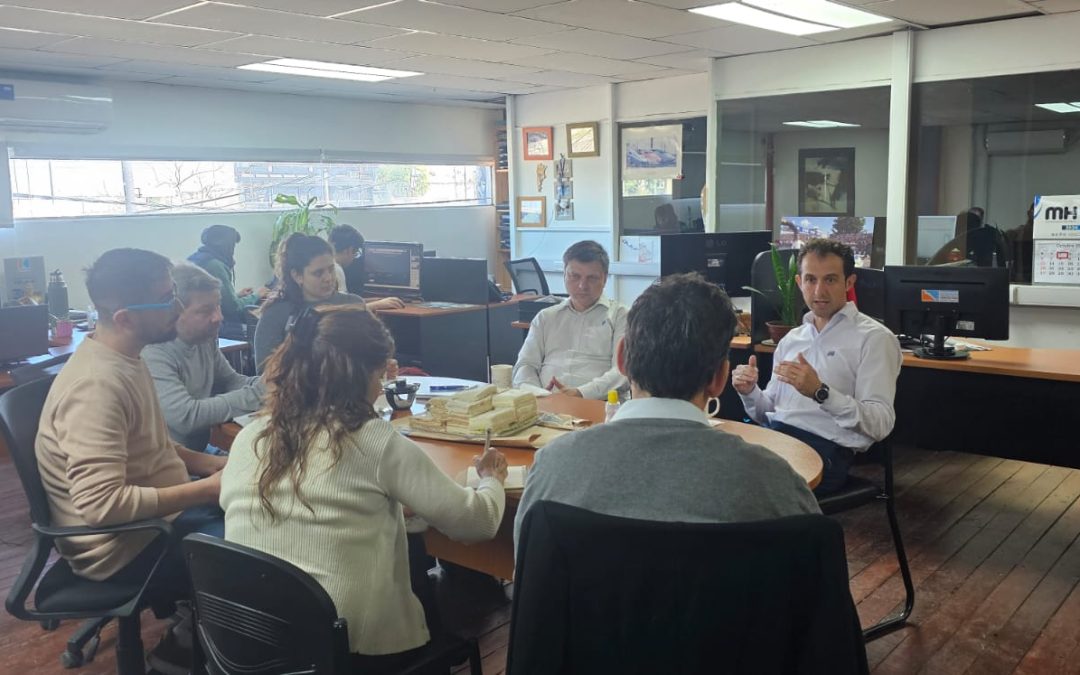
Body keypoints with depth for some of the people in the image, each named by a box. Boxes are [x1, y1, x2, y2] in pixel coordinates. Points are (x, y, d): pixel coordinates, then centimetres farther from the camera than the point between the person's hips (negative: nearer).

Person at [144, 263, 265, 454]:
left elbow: (231, 381, 11)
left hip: (201, 449, 7)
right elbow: (186, 416, -29)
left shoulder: (206, 339, 1)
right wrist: (256, 393, -26)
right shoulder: (153, 354, -22)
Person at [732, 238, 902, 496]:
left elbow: (881, 424, -10)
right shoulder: (791, 339, 21)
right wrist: (750, 392, -1)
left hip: (824, 448, -6)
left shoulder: (874, 338, 1)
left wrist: (820, 392, -23)